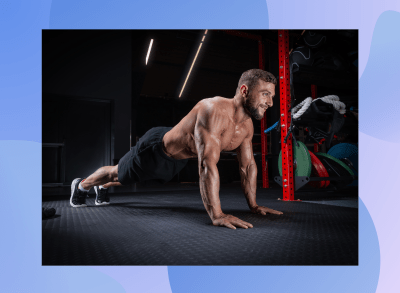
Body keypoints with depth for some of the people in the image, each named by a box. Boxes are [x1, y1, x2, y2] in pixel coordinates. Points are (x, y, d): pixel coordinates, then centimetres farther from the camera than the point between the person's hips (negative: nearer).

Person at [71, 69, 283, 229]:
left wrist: (253, 205, -5)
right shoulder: (214, 110, -42)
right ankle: (81, 185, 52)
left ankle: (102, 188, 63)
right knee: (117, 174, 20)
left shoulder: (247, 126, -14)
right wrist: (216, 215, -51)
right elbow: (207, 165, -49)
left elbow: (248, 166, -4)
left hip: (177, 160, 7)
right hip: (155, 148, -7)